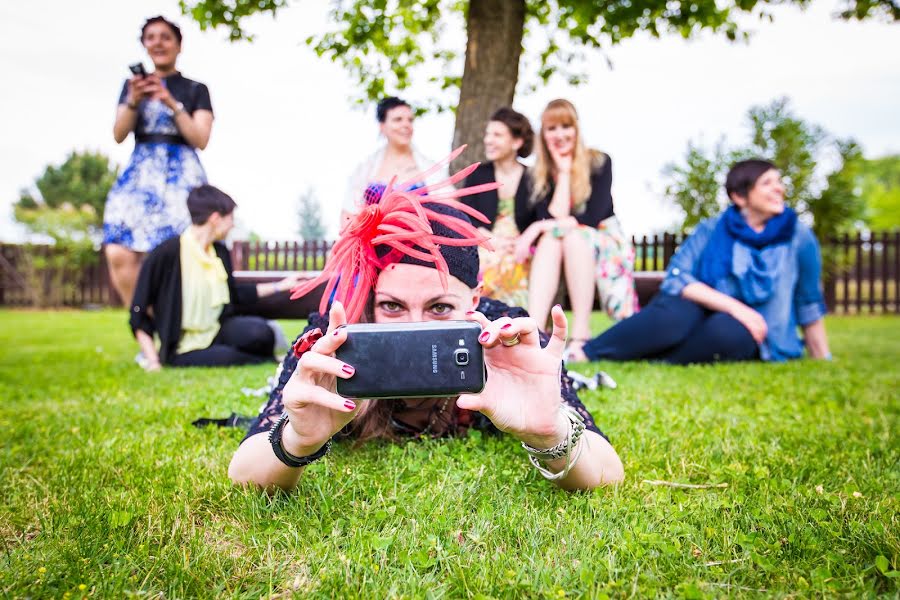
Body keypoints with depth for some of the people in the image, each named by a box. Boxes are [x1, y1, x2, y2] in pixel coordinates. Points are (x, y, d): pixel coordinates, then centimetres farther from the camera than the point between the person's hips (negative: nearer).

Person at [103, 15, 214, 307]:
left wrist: (171, 102, -12)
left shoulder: (196, 90, 10)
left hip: (180, 176, -2)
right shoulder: (134, 84, 18)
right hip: (139, 175, 3)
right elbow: (119, 135, 8)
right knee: (120, 255, -15)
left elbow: (201, 140, -2)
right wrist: (133, 100, -10)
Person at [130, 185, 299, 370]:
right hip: (184, 347, -5)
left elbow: (233, 293, 20)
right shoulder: (166, 253, -15)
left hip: (217, 331, 5)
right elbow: (139, 311, -11)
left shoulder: (220, 252, 4)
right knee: (228, 357, -32)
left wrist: (279, 286, 20)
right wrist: (153, 359, -16)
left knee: (260, 332, -24)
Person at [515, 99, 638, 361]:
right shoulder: (539, 175, 1)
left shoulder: (599, 163, -6)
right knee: (550, 238, -31)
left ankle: (581, 336, -40)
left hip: (604, 246, -2)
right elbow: (553, 217, -12)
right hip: (555, 252, 2)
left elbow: (594, 217, -17)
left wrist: (541, 227, -21)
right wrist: (564, 172, -13)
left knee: (572, 235, -33)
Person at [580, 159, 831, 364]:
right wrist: (734, 306, -23)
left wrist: (822, 361, 8)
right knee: (679, 311, -36)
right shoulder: (712, 229, -1)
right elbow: (676, 277, -14)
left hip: (747, 332, 1)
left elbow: (809, 304, 6)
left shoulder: (799, 237, 0)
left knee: (729, 331, -37)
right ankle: (581, 354, -34)